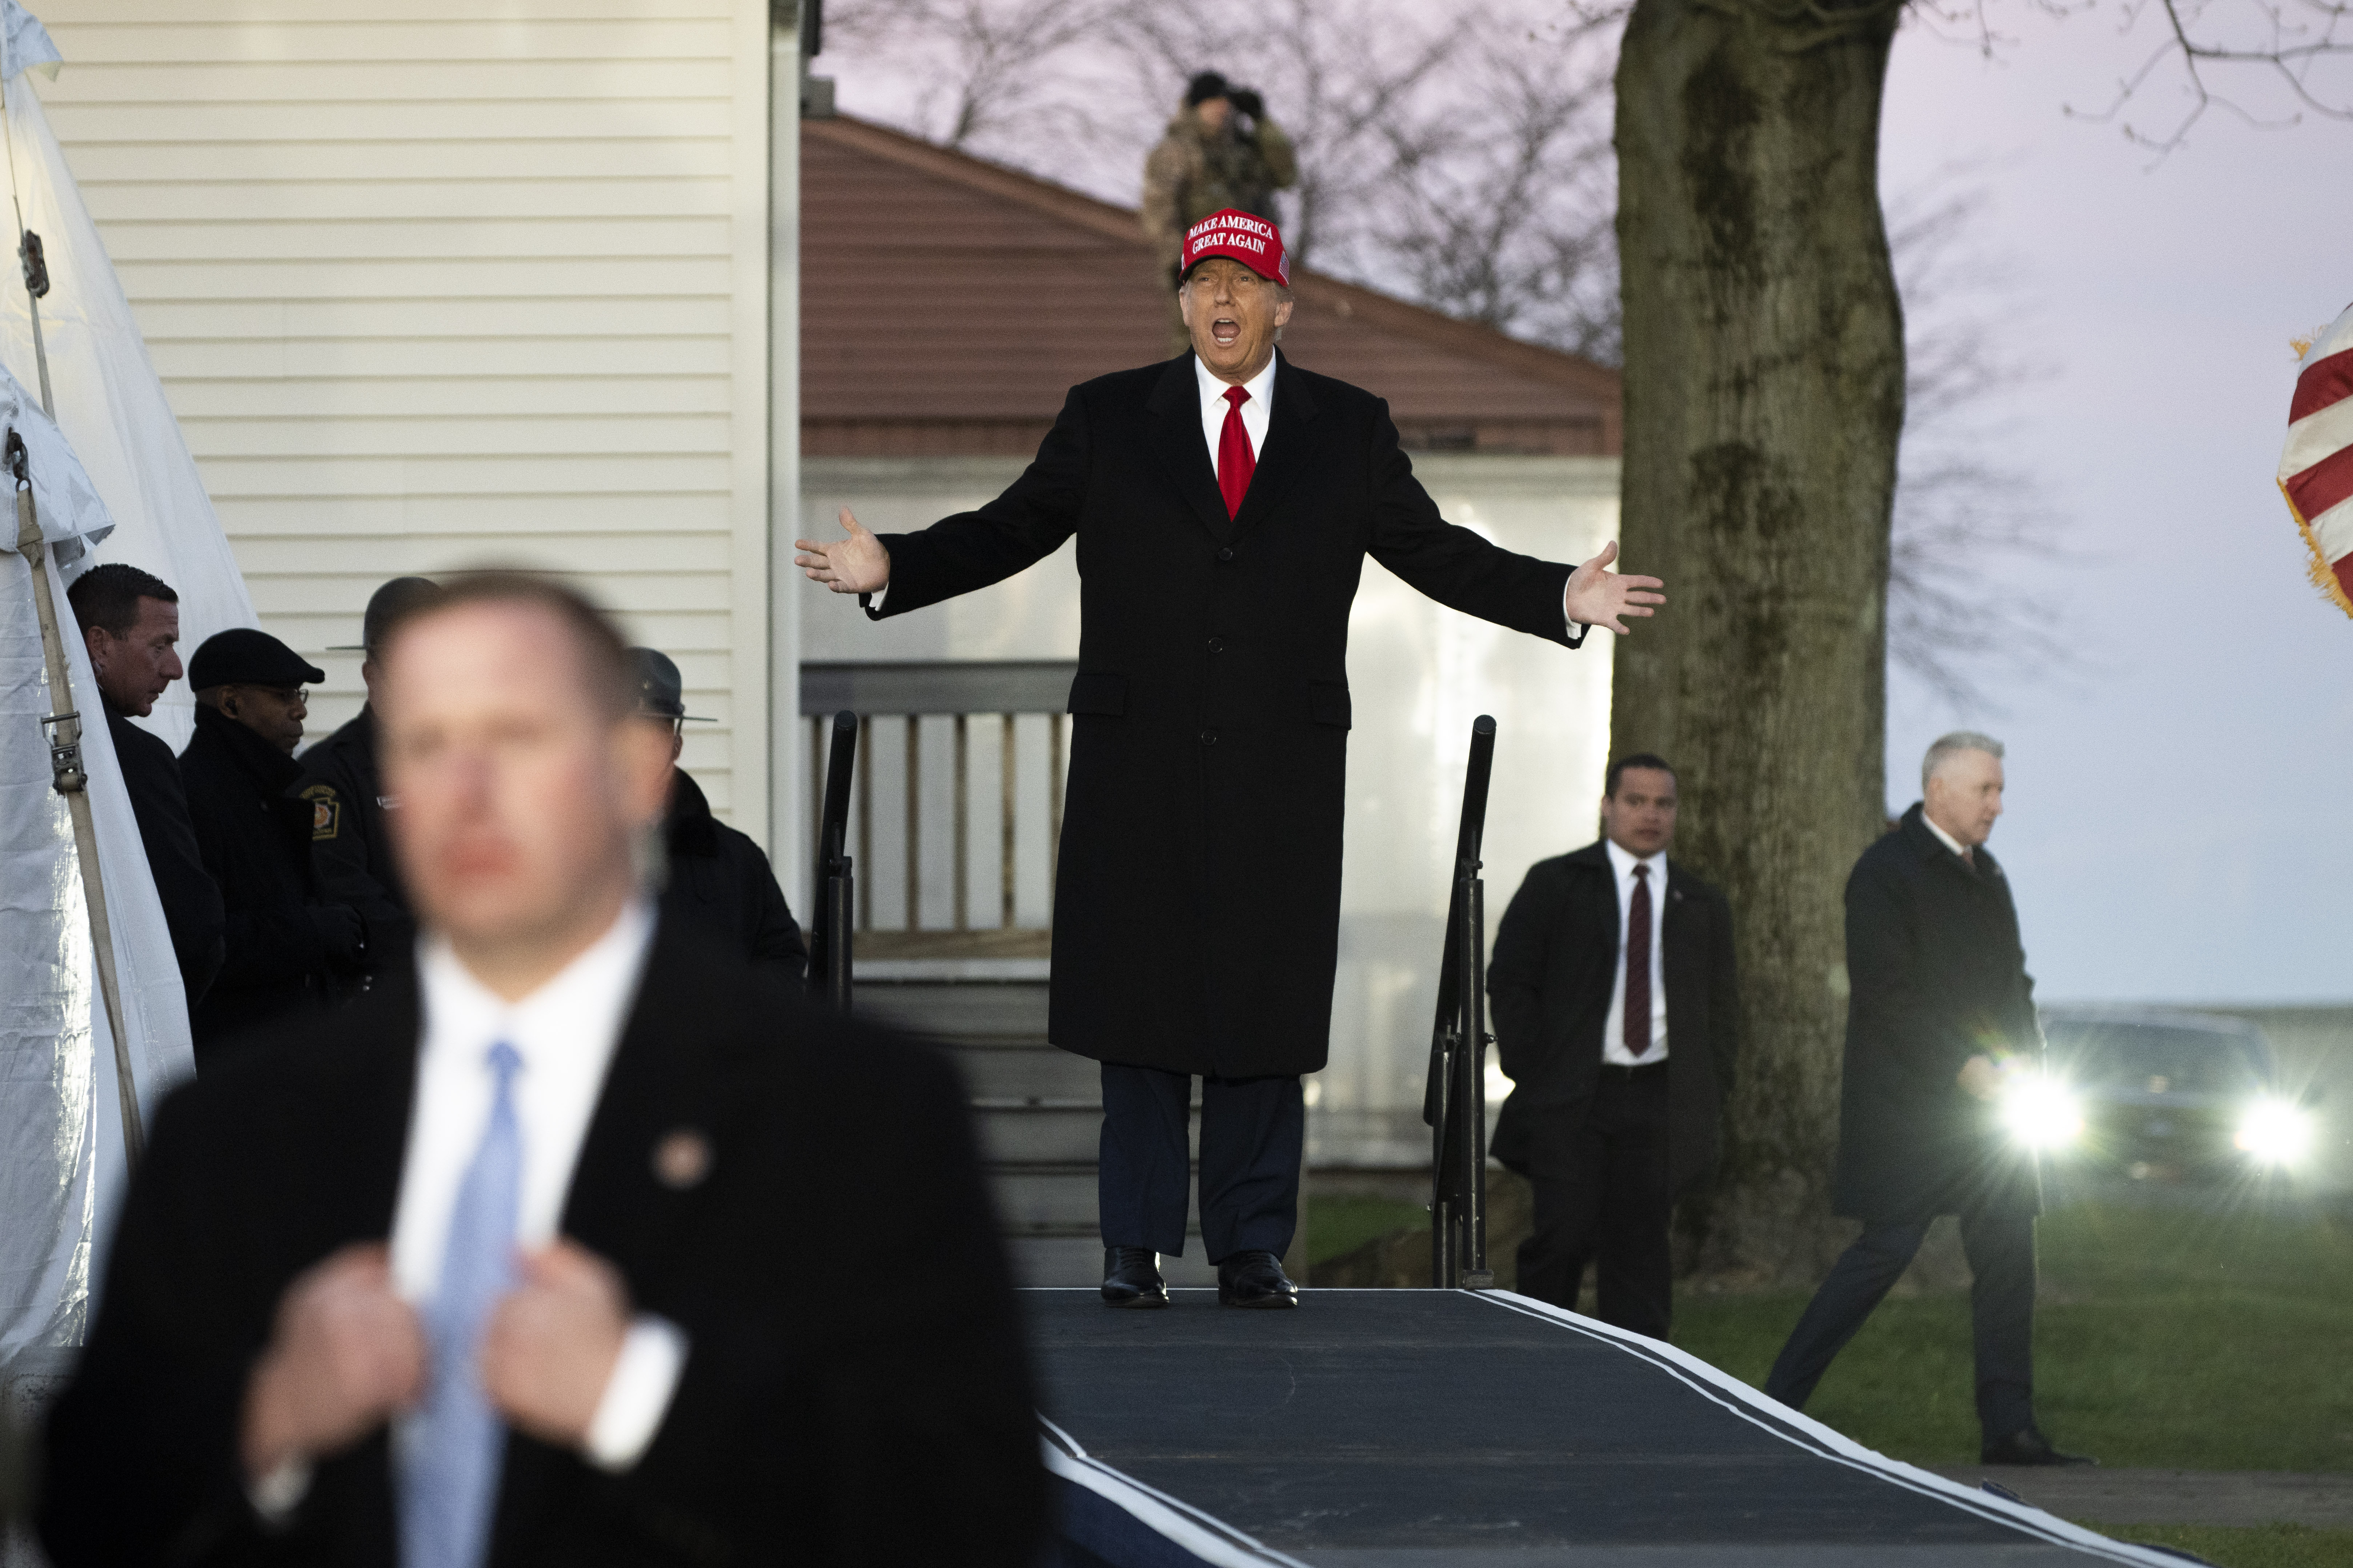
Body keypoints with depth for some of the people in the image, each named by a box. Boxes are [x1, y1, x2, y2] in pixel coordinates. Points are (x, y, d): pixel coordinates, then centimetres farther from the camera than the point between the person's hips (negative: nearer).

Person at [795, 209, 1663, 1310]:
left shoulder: (1349, 430, 9)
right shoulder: (1107, 419, 8)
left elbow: (1433, 551, 10)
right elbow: (1009, 530, 7)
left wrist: (1563, 599, -2)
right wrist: (894, 568, -7)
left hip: (1282, 776, 0)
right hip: (1139, 774, 0)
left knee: (1266, 1011, 1)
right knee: (1136, 1009, 0)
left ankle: (1253, 1251, 8)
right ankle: (1136, 1249, 5)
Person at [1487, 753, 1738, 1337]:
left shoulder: (1703, 908, 15)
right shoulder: (1555, 885, 6)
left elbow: (1722, 1007, 18)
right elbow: (1509, 981, 4)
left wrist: (1711, 1100, 7)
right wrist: (1529, 1076, -5)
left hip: (1658, 1101, 3)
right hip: (1570, 1096, -3)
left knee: (1641, 1251, 1)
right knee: (1563, 1239, -11)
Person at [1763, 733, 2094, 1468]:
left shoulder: (1985, 875, 16)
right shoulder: (1885, 873, -9)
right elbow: (1886, 992, -16)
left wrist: (2022, 1060, 1)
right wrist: (1966, 1068, -20)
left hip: (1986, 1098, 8)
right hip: (1909, 1098, -8)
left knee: (2007, 1250, 1)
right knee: (1888, 1247, -9)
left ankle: (2009, 1428, 3)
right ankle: (1782, 1400, 0)